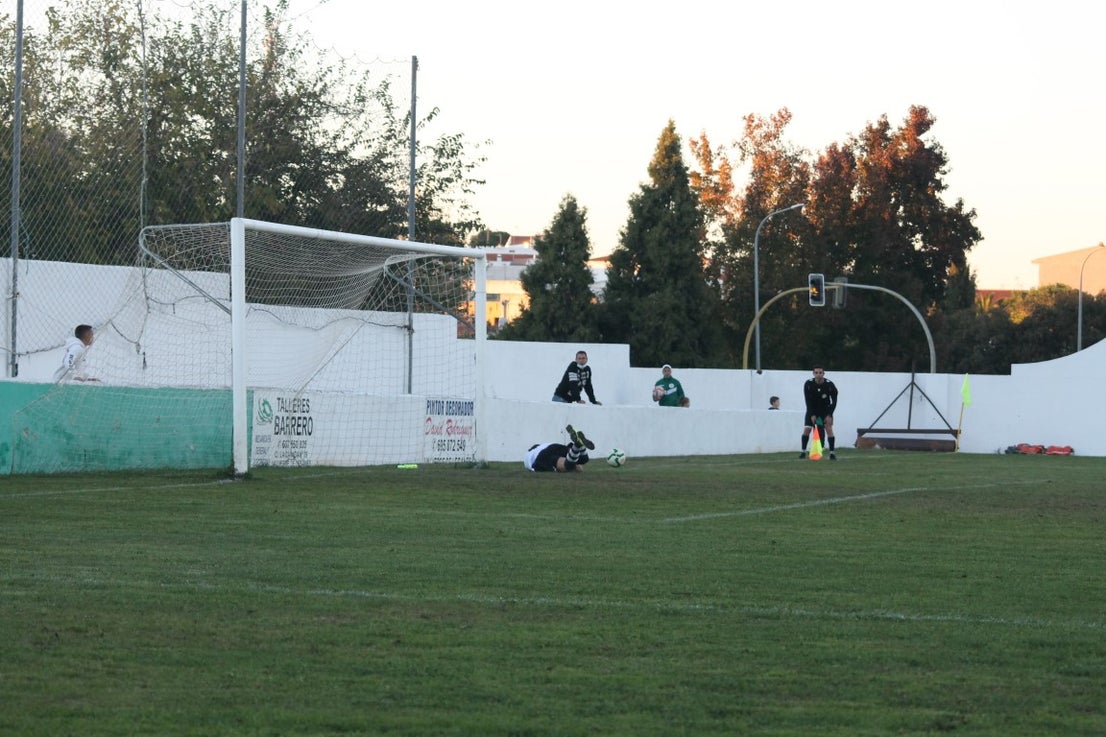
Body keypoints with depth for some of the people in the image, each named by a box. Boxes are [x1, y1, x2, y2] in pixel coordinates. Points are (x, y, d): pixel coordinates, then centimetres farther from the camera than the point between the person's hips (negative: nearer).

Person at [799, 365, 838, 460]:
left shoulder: (829, 385, -21)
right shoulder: (808, 384, -19)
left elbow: (834, 401, -13)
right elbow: (808, 401, -14)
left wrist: (829, 415, -18)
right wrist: (812, 415, -19)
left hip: (825, 409, -1)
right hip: (812, 409, 1)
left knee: (829, 428, -15)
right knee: (806, 429, -7)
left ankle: (832, 452, -11)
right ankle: (803, 451, 8)